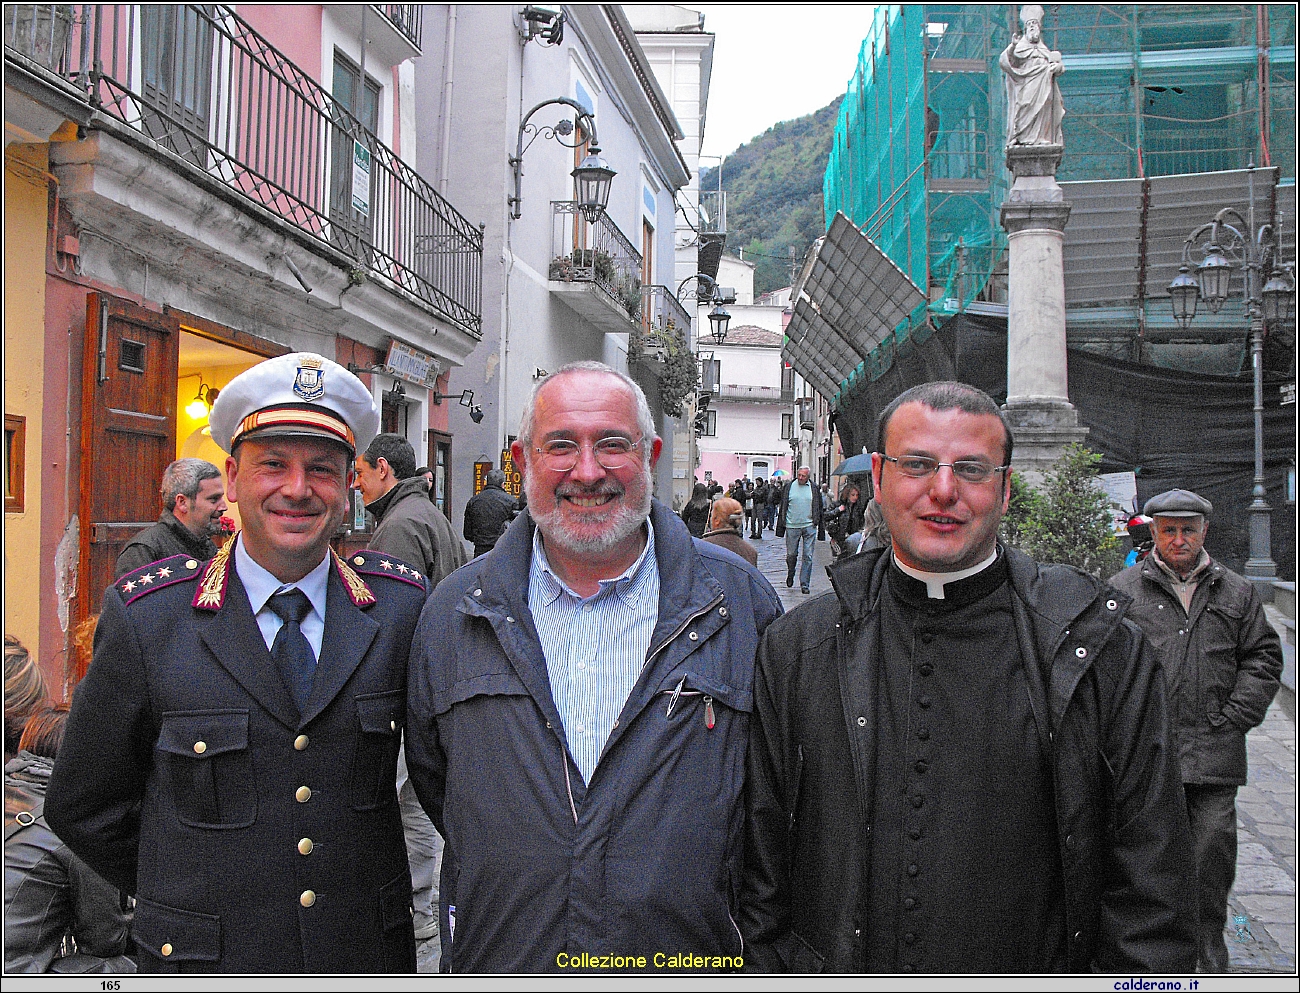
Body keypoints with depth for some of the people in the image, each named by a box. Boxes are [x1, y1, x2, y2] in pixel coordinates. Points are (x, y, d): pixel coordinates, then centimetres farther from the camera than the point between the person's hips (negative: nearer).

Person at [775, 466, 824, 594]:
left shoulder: (814, 489, 5)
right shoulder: (789, 487, 4)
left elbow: (819, 509, 10)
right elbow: (783, 507, 8)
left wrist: (821, 528, 7)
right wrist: (781, 526, 5)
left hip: (809, 527, 0)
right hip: (792, 526, 0)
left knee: (808, 556, -2)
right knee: (791, 554, 9)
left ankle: (804, 583, 3)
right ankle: (790, 574, 35)